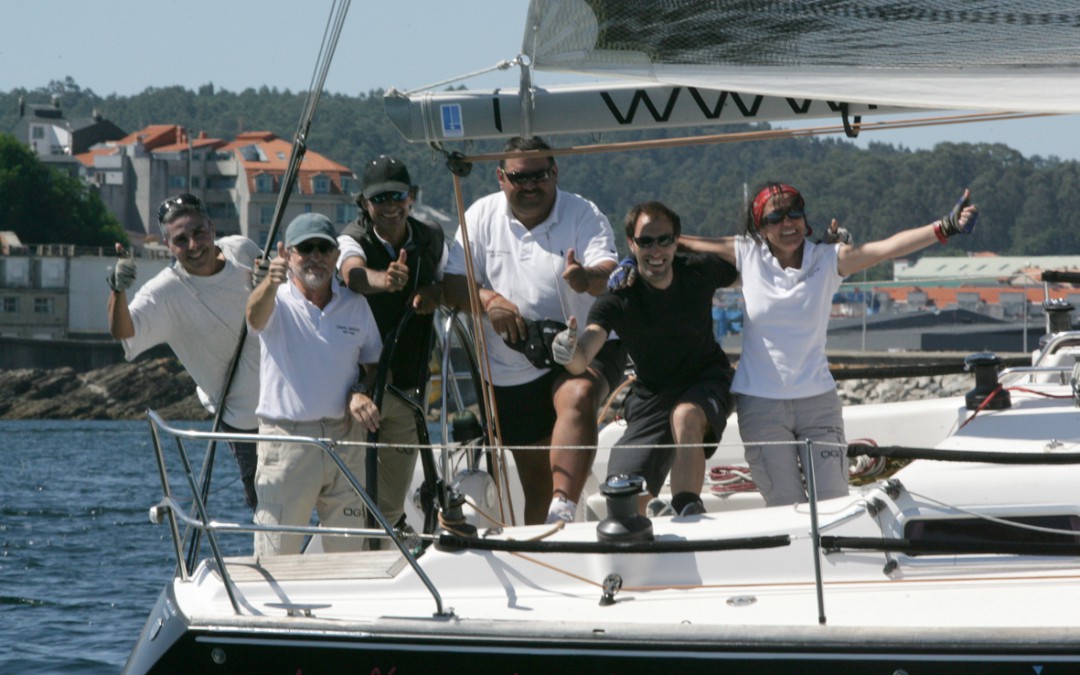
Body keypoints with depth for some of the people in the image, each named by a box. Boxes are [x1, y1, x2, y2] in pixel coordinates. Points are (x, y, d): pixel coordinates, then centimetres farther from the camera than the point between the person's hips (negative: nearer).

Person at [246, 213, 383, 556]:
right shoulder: (279, 302, -4)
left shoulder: (355, 305, 9)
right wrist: (271, 283, -51)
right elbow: (256, 317, -28)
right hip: (285, 436, -4)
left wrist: (362, 393, -5)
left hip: (345, 440, 4)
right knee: (276, 552, -5)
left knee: (348, 550, 9)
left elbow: (374, 363, 18)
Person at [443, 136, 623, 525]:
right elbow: (453, 283, 1)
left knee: (577, 398, -37)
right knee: (536, 483, 7)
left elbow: (609, 273, -19)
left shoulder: (583, 215, -4)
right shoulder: (482, 217, 4)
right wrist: (489, 299, -20)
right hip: (510, 372, 4)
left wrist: (589, 279, -43)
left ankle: (563, 513, -48)